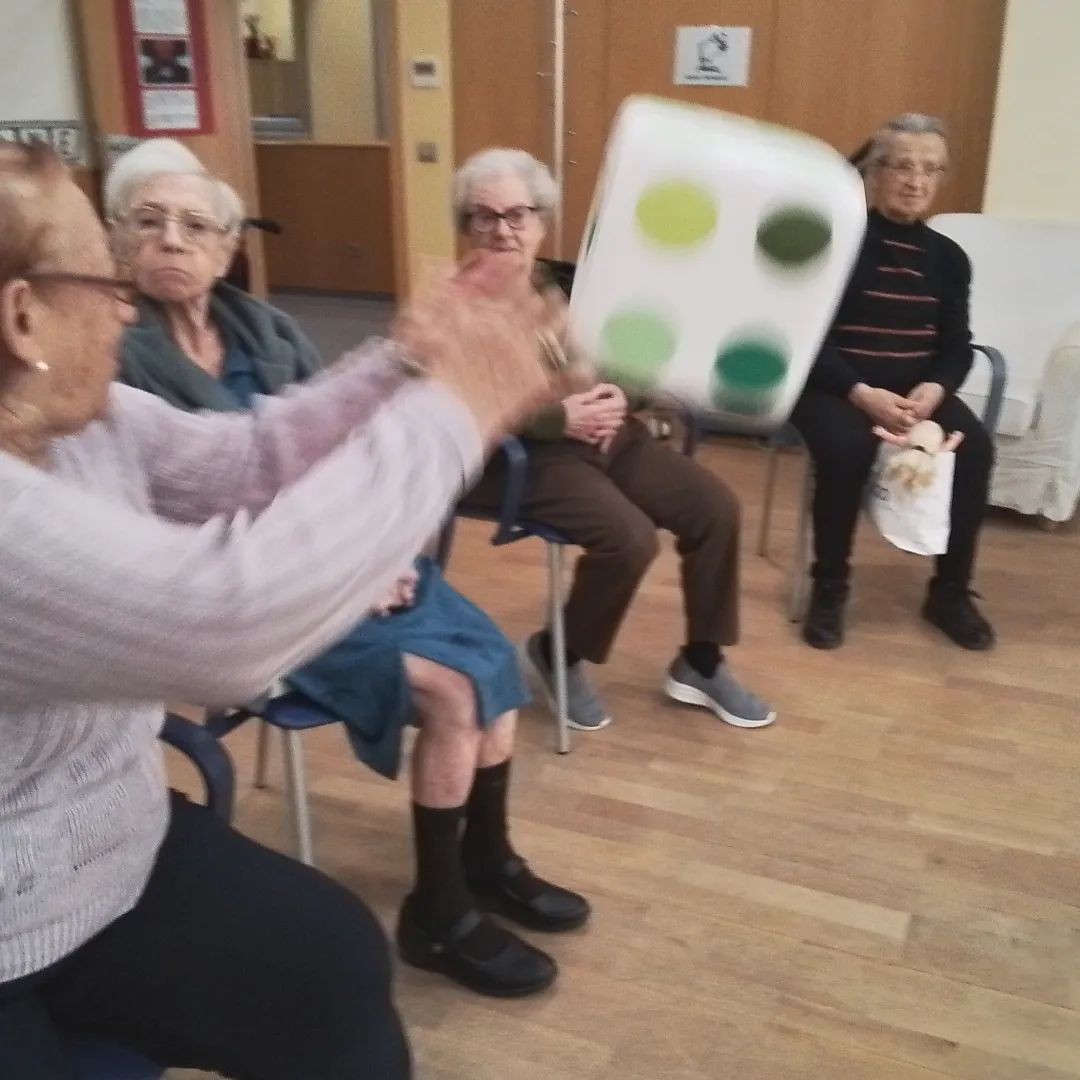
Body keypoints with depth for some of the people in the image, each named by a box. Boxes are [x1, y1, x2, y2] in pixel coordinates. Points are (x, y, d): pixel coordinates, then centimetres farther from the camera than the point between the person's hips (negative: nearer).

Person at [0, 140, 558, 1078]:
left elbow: (250, 459, 6)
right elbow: (225, 616, -41)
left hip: (113, 856, 8)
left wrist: (410, 364, -4)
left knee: (336, 964, 3)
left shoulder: (84, 416, -3)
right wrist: (449, 412, -31)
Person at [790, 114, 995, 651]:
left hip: (917, 388, 4)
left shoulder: (948, 256, 8)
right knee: (847, 448, -35)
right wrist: (862, 393, -24)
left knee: (975, 449, -21)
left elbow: (957, 346, 8)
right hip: (835, 383, -4)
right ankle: (829, 589, -12)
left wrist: (935, 388, -15)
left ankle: (951, 592, -2)